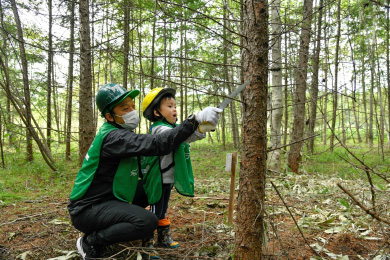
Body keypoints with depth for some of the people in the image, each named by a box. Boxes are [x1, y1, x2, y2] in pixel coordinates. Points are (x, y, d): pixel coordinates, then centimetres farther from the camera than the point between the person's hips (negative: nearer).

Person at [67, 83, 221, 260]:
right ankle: (91, 242, -5)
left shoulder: (120, 133, 7)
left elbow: (141, 170, 11)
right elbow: (157, 144, -37)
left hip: (108, 198, 10)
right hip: (87, 209, -10)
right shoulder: (113, 137, -24)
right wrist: (195, 120, -38)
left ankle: (111, 225, 16)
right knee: (147, 222, -27)